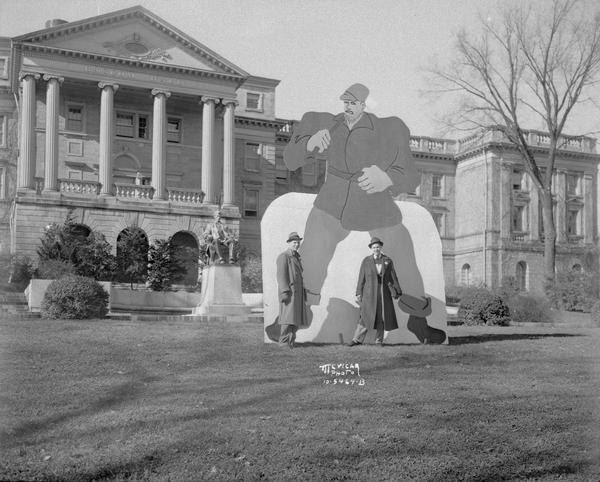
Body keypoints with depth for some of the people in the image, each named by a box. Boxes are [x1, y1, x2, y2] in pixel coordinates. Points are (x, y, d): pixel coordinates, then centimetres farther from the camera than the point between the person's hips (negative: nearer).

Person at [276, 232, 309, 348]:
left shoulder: (297, 257, 19)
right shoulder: (283, 256, -8)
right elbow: (281, 276, -15)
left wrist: (303, 293, 19)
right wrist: (285, 292, -22)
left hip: (298, 292, 9)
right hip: (288, 292, -9)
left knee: (296, 317, 7)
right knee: (288, 316, -10)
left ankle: (291, 340, 13)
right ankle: (284, 341, -6)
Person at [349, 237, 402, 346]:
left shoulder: (388, 261, 5)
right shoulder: (366, 261, 2)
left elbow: (393, 277, 6)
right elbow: (361, 278, 3)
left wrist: (397, 291, 2)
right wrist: (359, 293, -1)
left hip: (384, 293, 2)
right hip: (369, 292, -2)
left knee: (382, 316, 3)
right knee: (366, 316, -7)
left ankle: (379, 340, 12)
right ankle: (357, 339, -3)